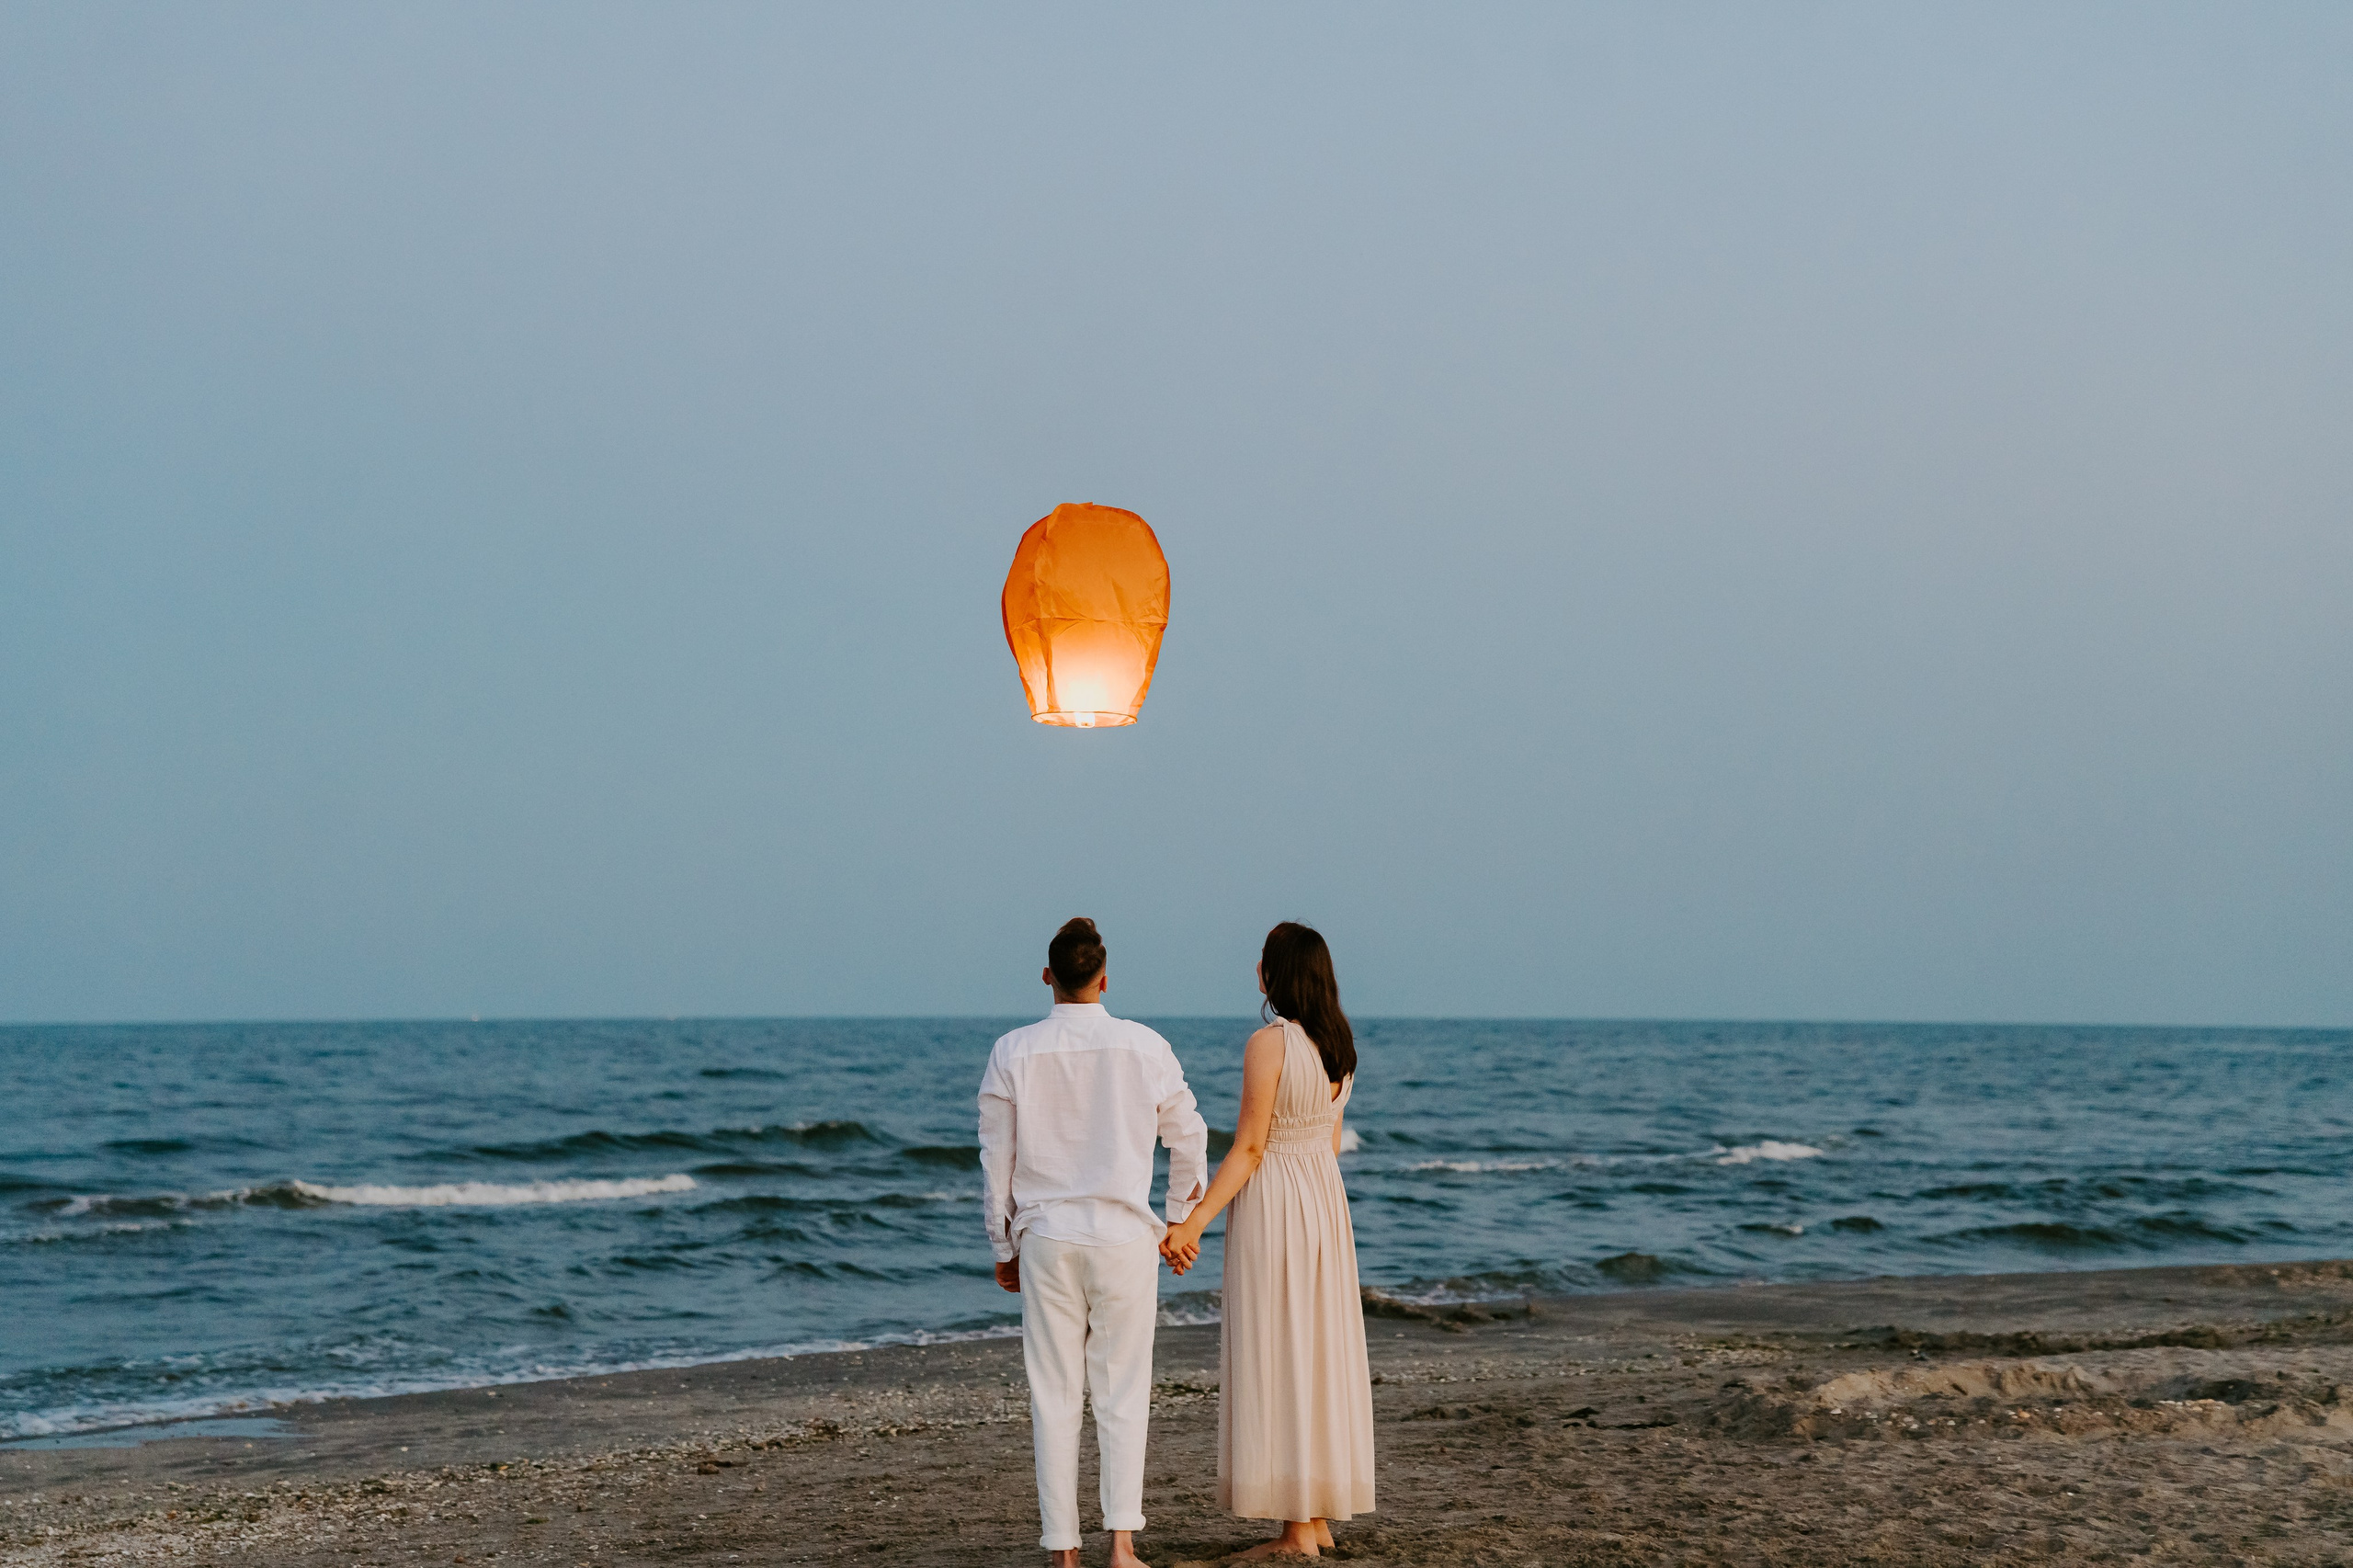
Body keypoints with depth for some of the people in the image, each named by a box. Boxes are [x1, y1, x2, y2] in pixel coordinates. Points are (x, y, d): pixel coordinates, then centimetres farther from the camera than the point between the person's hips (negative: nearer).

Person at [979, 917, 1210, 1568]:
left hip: (1044, 1239, 0)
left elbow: (997, 1158, 2)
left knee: (1054, 1398, 5)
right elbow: (1189, 1136, 8)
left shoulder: (1014, 1052, -2)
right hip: (1125, 1236, 0)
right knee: (1122, 1394, 5)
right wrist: (1183, 1221, 22)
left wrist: (1004, 1246, 13)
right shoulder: (1144, 1046, -2)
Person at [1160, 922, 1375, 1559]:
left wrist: (1194, 1221, -16)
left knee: (1276, 1361, -3)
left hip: (1271, 1198, -8)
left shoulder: (1268, 1043, -16)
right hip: (1325, 1196, 8)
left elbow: (1248, 1148, -18)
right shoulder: (1339, 1043, 9)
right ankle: (1320, 1517, 15)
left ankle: (1296, 1532, -2)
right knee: (1318, 1353, 11)